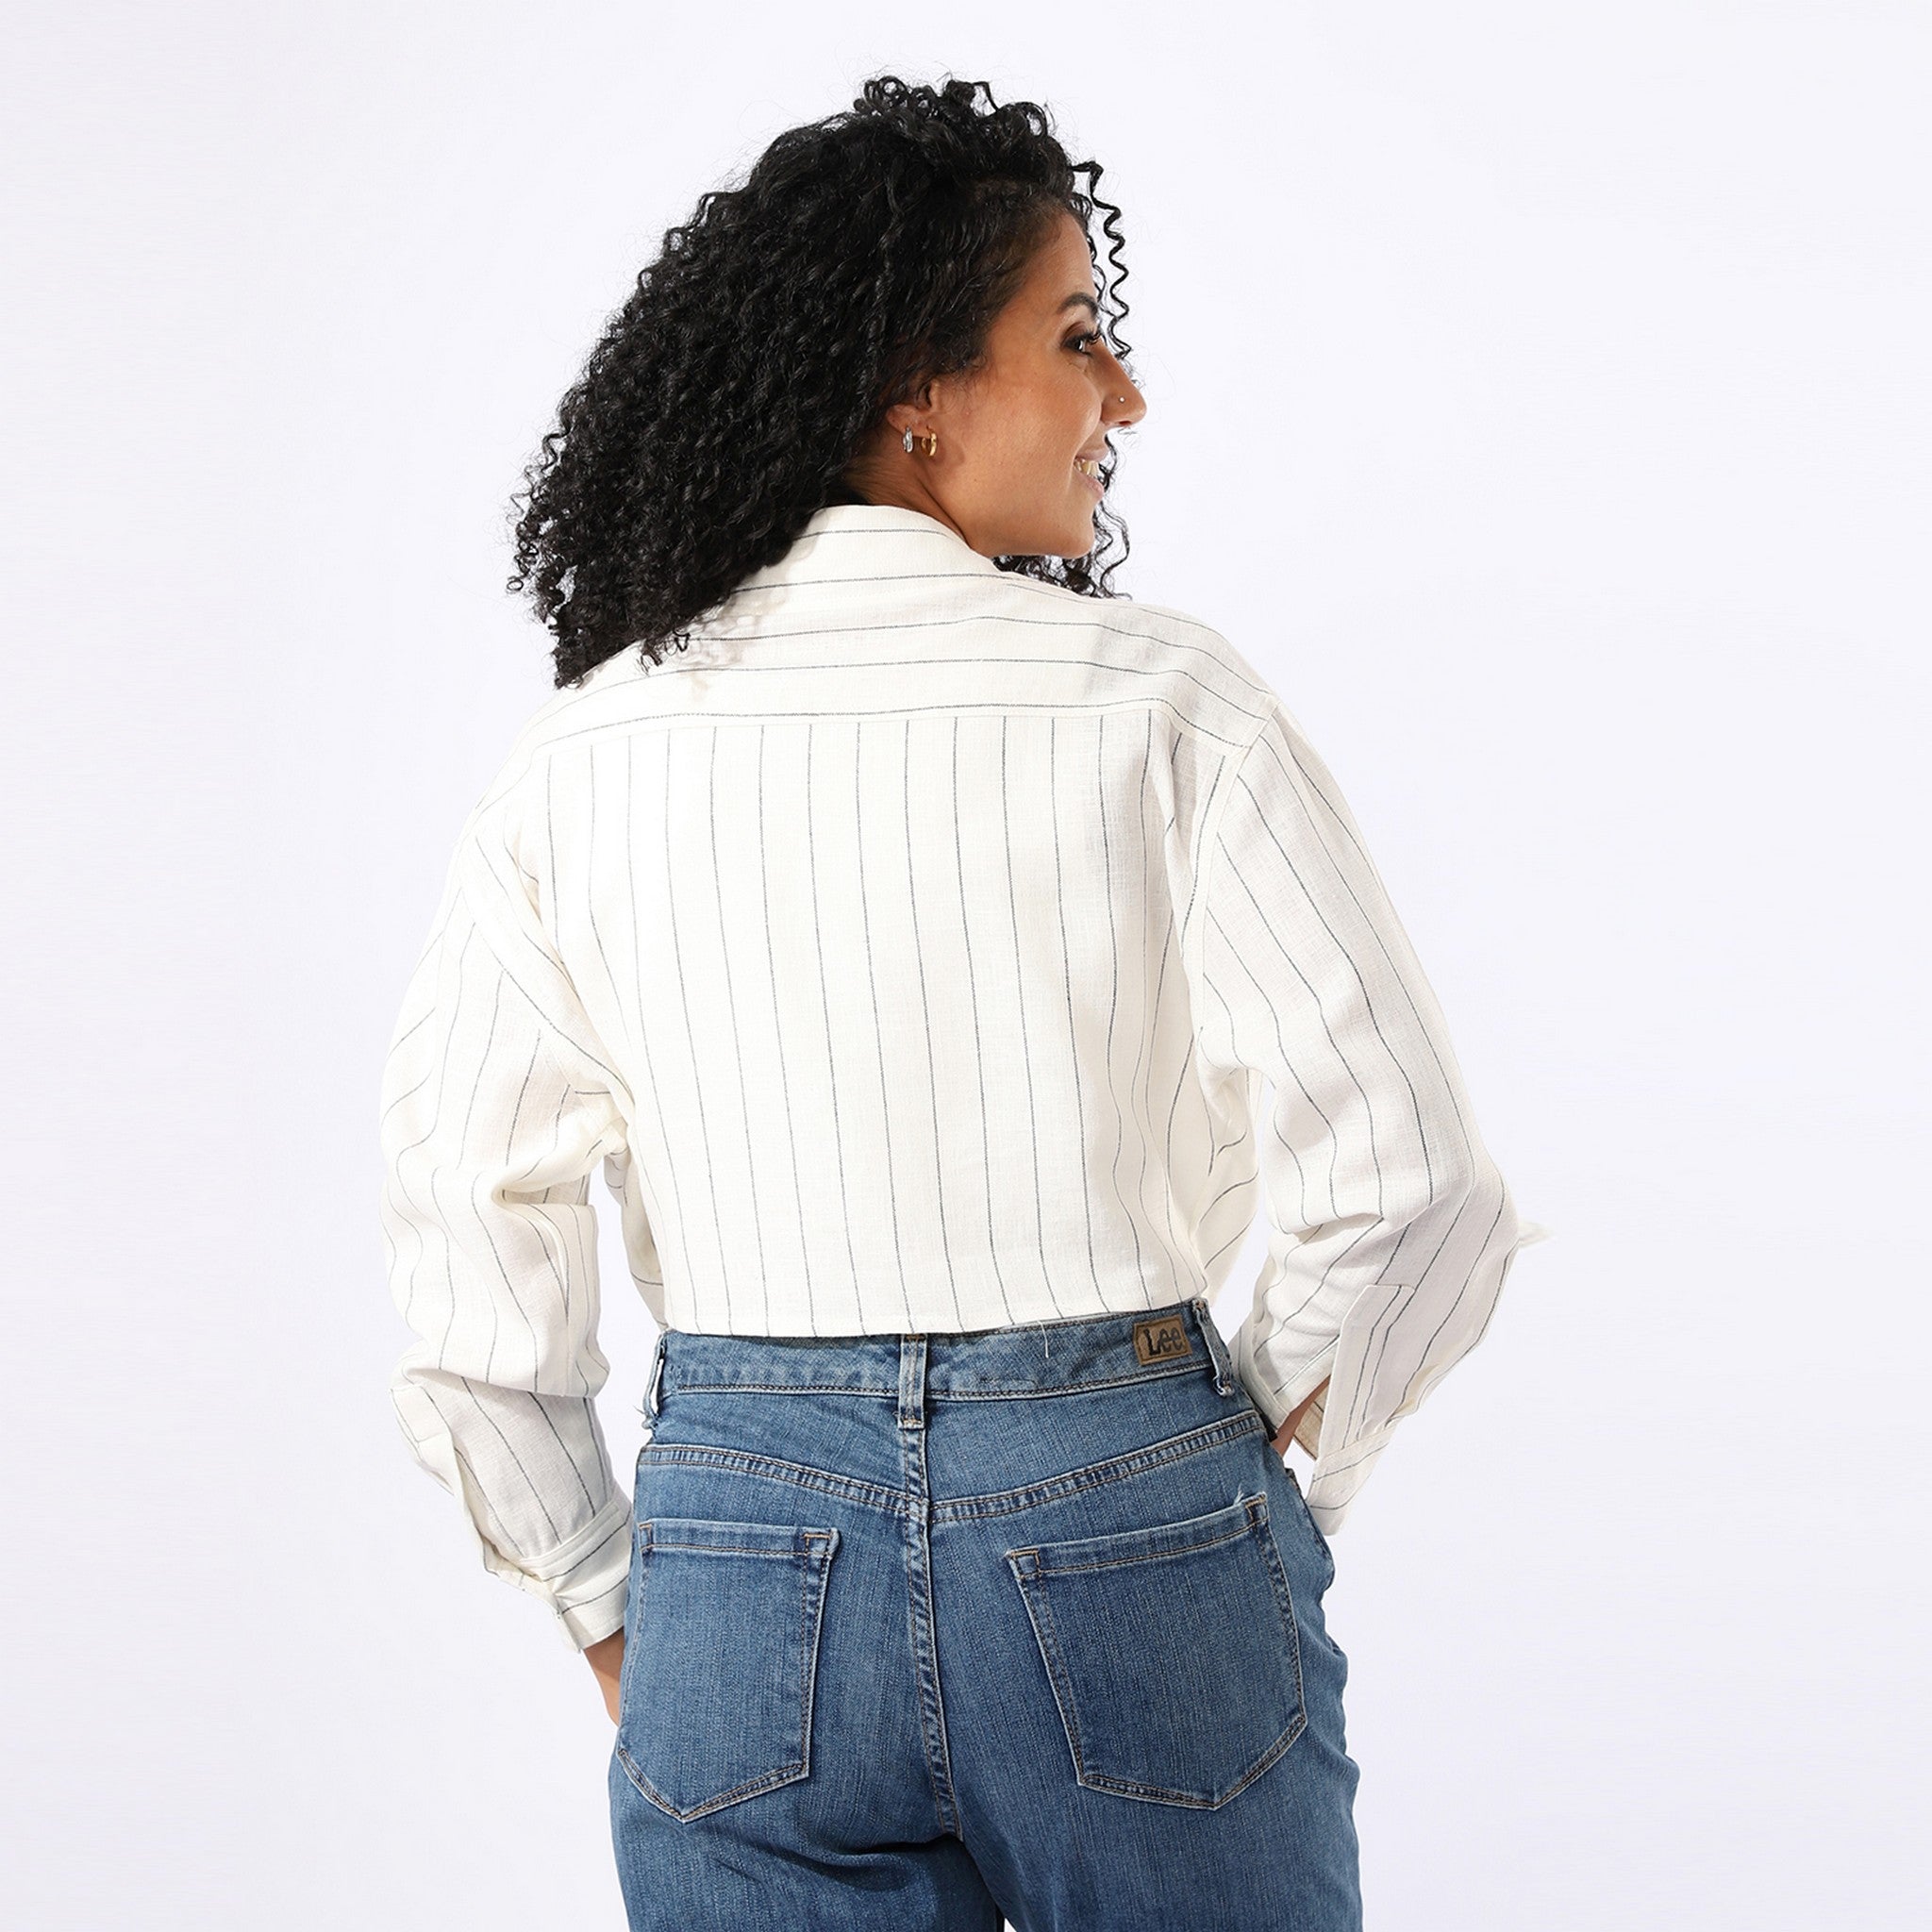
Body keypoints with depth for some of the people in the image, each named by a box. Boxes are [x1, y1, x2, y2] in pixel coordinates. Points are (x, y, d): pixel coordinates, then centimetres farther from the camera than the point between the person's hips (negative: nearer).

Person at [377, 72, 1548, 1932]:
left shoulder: (578, 758, 0)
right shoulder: (1166, 706, -8)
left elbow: (468, 1259, 0)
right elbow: (1409, 1187, -11)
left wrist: (617, 1627, 11)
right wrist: (1245, 1504, 4)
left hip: (740, 1564, 2)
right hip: (1124, 1528, -2)